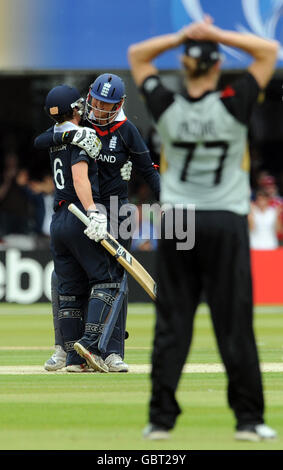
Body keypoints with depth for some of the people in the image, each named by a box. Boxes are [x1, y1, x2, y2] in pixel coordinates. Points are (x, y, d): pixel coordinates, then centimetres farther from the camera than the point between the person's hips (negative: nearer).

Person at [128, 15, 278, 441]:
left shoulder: (166, 107, -4)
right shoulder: (233, 105, -9)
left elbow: (137, 55, 12)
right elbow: (269, 51, 1)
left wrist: (182, 36, 1)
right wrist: (218, 35, -6)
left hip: (176, 227, 2)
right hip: (226, 223, -2)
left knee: (171, 323, 5)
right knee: (234, 324, 1)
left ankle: (161, 418, 3)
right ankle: (248, 420, 3)